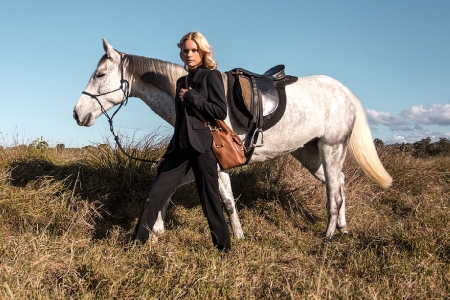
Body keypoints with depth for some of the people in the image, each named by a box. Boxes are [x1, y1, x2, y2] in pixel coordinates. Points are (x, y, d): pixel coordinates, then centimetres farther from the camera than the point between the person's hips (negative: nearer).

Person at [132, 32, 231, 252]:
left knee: (210, 201, 0)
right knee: (154, 196, 1)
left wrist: (191, 97, -11)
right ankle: (136, 243, 7)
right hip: (180, 148, 6)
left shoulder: (212, 76, 0)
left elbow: (221, 112, -11)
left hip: (202, 146, -6)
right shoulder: (182, 81, 18)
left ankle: (223, 249, 13)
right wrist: (168, 153, 18)